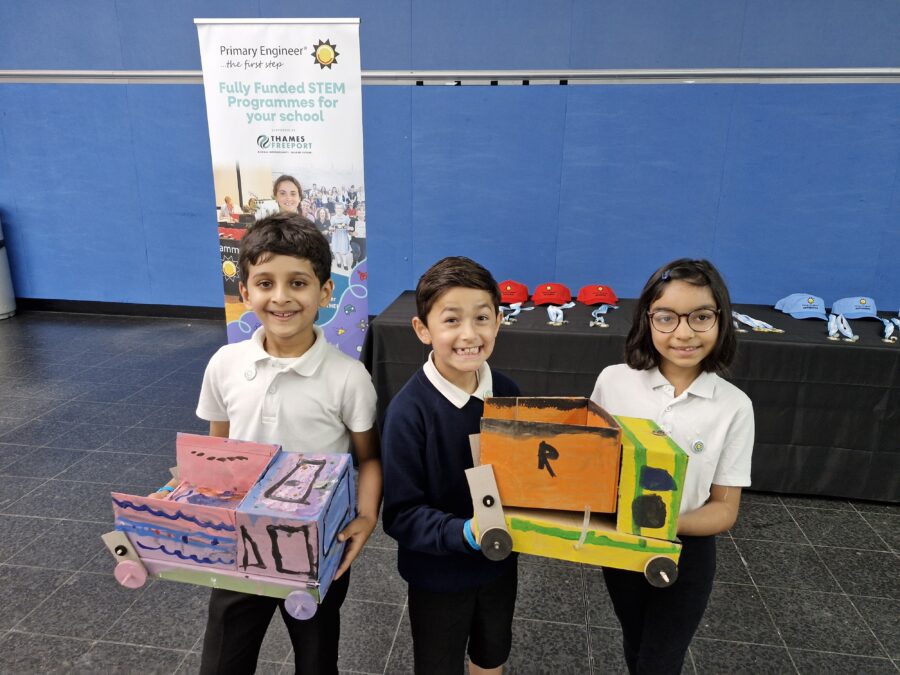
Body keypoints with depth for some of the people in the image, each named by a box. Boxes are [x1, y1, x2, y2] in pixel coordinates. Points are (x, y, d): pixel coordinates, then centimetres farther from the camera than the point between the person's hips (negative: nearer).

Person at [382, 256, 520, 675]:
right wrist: (464, 533, -36)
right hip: (437, 575, -4)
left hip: (499, 562, 4)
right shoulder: (408, 411, -27)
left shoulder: (507, 393, -11)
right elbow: (401, 514, -22)